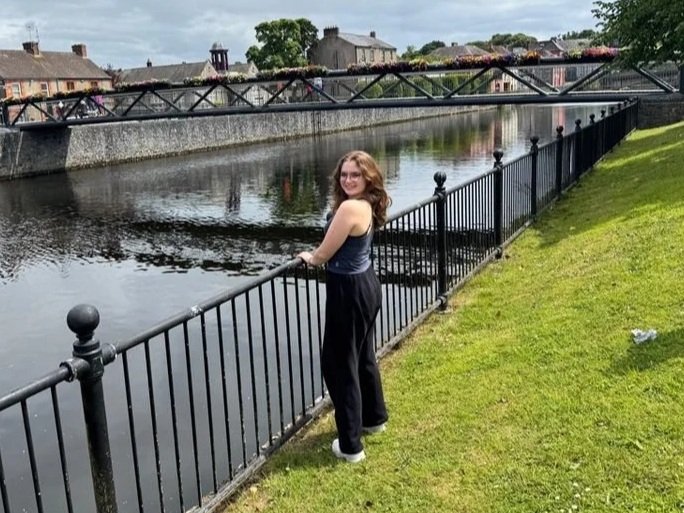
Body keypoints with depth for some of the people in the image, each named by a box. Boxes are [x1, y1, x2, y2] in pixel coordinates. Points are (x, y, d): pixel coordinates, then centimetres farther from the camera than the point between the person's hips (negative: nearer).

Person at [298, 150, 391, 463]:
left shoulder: (349, 207, -24)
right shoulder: (369, 206, 6)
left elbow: (324, 255, -17)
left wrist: (308, 258, 3)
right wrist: (317, 255, 12)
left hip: (350, 291, -10)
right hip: (367, 284, 10)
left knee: (338, 363, 2)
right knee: (363, 356, 25)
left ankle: (350, 445, 10)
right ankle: (373, 418, 44)